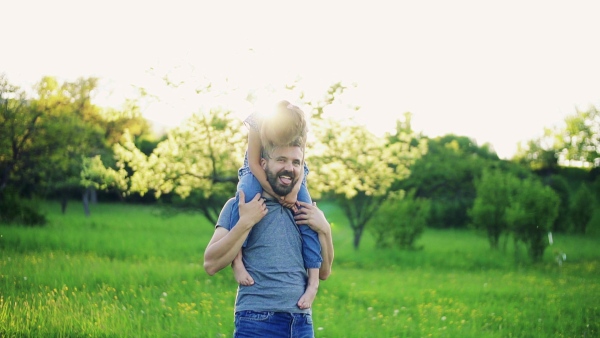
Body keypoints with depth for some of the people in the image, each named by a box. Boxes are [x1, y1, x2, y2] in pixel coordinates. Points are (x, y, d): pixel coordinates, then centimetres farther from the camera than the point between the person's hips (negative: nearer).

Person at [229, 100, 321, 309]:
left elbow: (299, 164, -19)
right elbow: (254, 163, -23)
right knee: (245, 196, -36)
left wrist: (294, 191, -38)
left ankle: (313, 281, -22)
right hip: (258, 174, -2)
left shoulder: (300, 130, -21)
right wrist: (277, 195, -31)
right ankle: (237, 260, -37)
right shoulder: (257, 124, -27)